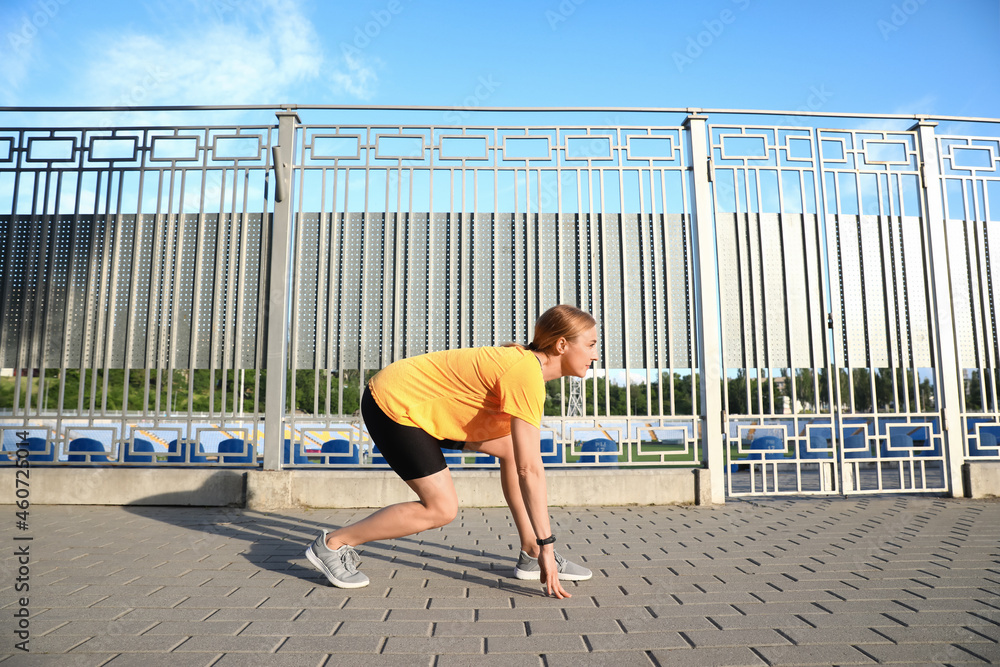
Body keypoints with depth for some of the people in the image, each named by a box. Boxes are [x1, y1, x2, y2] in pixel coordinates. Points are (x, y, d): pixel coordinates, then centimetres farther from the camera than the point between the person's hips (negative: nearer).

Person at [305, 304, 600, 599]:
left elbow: (524, 459, 11)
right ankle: (332, 543, 6)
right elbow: (529, 469, -28)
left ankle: (530, 555, 13)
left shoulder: (528, 362, 4)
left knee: (511, 447, 6)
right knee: (441, 508, -9)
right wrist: (546, 544, -23)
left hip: (423, 403, 10)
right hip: (393, 404, -10)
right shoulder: (526, 375, -25)